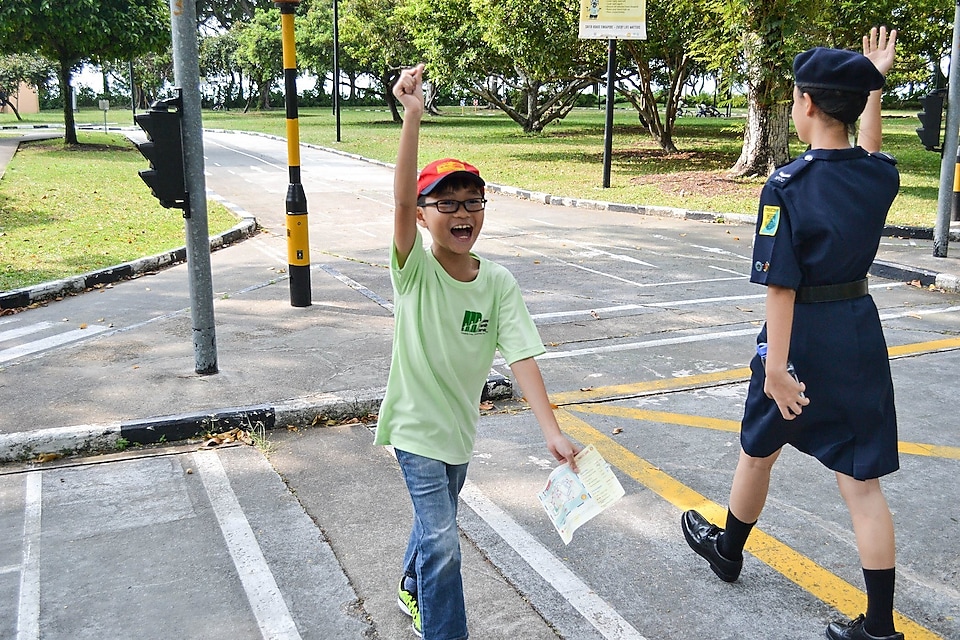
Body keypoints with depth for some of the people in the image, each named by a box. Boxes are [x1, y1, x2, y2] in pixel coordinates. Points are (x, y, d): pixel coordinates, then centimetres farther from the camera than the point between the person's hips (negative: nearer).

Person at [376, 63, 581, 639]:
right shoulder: (414, 271, -20)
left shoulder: (500, 283, -10)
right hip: (417, 425, -5)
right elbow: (401, 202, -37)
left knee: (437, 521, 25)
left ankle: (414, 591, 52)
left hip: (462, 424, 5)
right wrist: (413, 116, -48)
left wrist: (552, 431, -26)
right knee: (441, 538, -7)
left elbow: (523, 357, -16)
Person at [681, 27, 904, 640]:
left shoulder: (788, 187, -19)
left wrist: (776, 367, -20)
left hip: (802, 333, -4)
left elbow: (782, 286, -22)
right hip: (862, 331, 5)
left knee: (760, 449, 19)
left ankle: (727, 547, 44)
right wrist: (874, 84, 31)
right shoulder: (880, 176, -2)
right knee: (861, 476, 8)